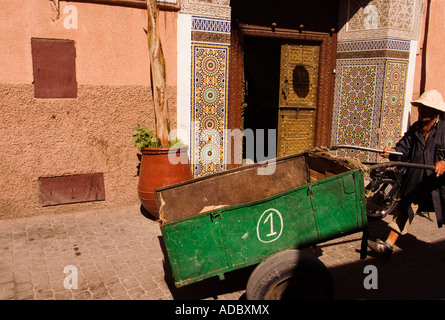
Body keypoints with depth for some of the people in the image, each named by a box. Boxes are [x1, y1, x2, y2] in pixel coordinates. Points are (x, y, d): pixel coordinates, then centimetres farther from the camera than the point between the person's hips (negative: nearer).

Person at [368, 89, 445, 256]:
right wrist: (393, 152, -18)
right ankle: (388, 245, 17)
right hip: (415, 180, 5)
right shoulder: (415, 128, 5)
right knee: (404, 209, 9)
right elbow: (404, 149, 2)